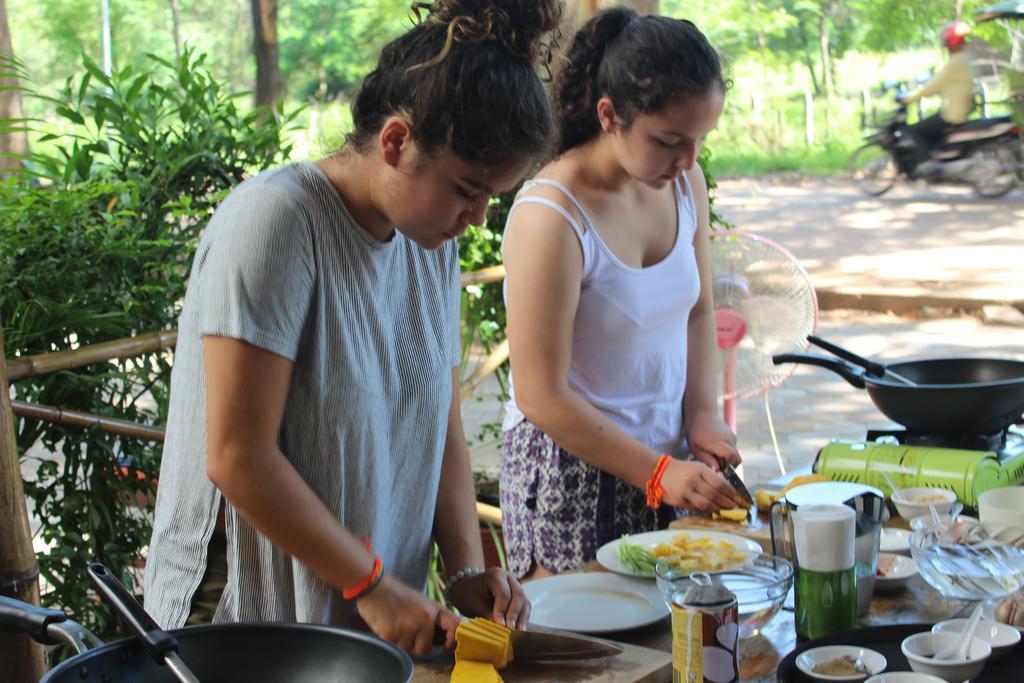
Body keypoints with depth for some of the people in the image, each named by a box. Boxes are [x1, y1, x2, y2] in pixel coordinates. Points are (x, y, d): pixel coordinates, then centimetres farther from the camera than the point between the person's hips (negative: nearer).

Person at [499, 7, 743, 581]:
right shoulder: (552, 217, -21)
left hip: (665, 458, 7)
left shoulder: (685, 183, 0)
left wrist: (703, 414, 0)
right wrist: (658, 473, -19)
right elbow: (542, 397, -20)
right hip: (571, 470, -6)